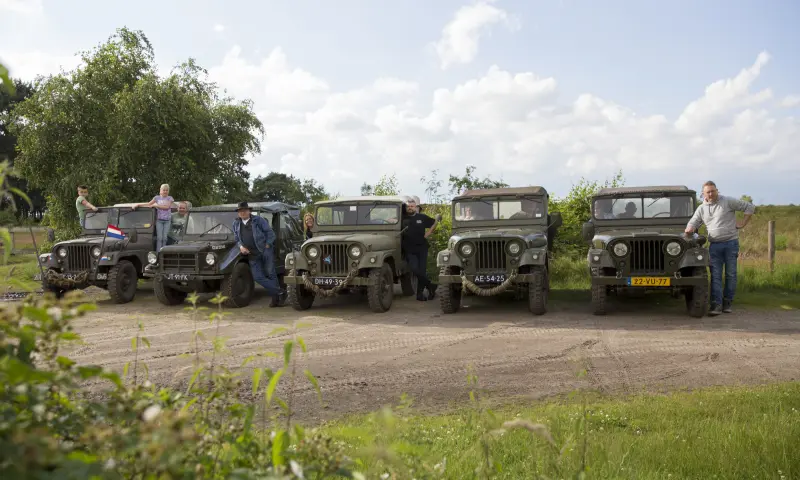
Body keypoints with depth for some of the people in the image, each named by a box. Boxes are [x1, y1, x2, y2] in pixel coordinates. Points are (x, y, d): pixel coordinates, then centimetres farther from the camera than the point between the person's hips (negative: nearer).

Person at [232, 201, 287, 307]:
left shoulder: (258, 220, 1)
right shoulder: (236, 224, 12)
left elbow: (270, 232, 0)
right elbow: (236, 239, 17)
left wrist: (267, 245, -9)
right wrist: (240, 246, -2)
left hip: (265, 250, -4)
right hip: (252, 254, 4)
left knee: (270, 274, -4)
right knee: (257, 277, -7)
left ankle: (275, 296, 7)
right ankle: (280, 292, -3)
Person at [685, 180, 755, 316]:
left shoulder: (728, 202, -2)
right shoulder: (701, 209, 9)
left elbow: (750, 207, 0)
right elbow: (693, 222, 11)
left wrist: (743, 223, -5)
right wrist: (690, 228, -12)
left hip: (731, 243, -2)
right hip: (714, 245, 3)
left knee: (730, 274, 4)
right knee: (715, 276, -4)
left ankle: (728, 302, 14)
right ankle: (716, 304, -7)